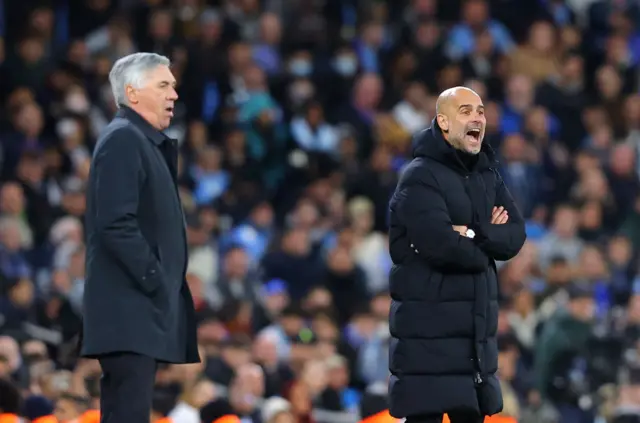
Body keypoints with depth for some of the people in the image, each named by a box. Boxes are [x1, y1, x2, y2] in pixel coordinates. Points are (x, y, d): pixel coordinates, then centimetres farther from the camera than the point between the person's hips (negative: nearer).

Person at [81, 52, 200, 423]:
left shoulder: (145, 142, 20)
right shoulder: (122, 139, -10)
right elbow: (117, 224, -19)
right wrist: (156, 281, -17)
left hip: (142, 311, 10)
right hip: (130, 310, -10)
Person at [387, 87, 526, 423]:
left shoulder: (487, 175, 14)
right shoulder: (421, 177, -11)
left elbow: (515, 236, 4)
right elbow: (440, 244, -23)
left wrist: (474, 236, -15)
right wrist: (488, 243, -6)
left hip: (476, 323, 8)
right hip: (428, 325, -8)